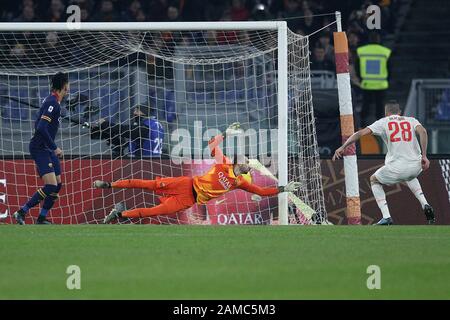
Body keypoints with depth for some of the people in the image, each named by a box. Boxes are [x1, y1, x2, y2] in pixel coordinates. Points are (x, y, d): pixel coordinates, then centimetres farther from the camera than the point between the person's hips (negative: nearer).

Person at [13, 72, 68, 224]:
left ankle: (42, 218, 14)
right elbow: (41, 128, -26)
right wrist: (54, 148, -20)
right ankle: (21, 212, -13)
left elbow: (38, 125, 21)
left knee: (58, 184, 9)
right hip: (40, 148, -10)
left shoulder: (51, 101, 12)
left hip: (46, 148, 10)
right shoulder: (53, 103, -18)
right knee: (51, 185, -18)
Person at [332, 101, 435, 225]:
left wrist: (343, 147, 2)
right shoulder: (411, 120, 15)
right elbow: (422, 131, -6)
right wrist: (424, 156, -7)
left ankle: (386, 217, 10)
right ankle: (425, 205, 21)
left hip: (397, 168, -4)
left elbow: (361, 133, 0)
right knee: (409, 177, 41)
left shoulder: (383, 122, 10)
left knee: (374, 180, 25)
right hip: (416, 167, 4)